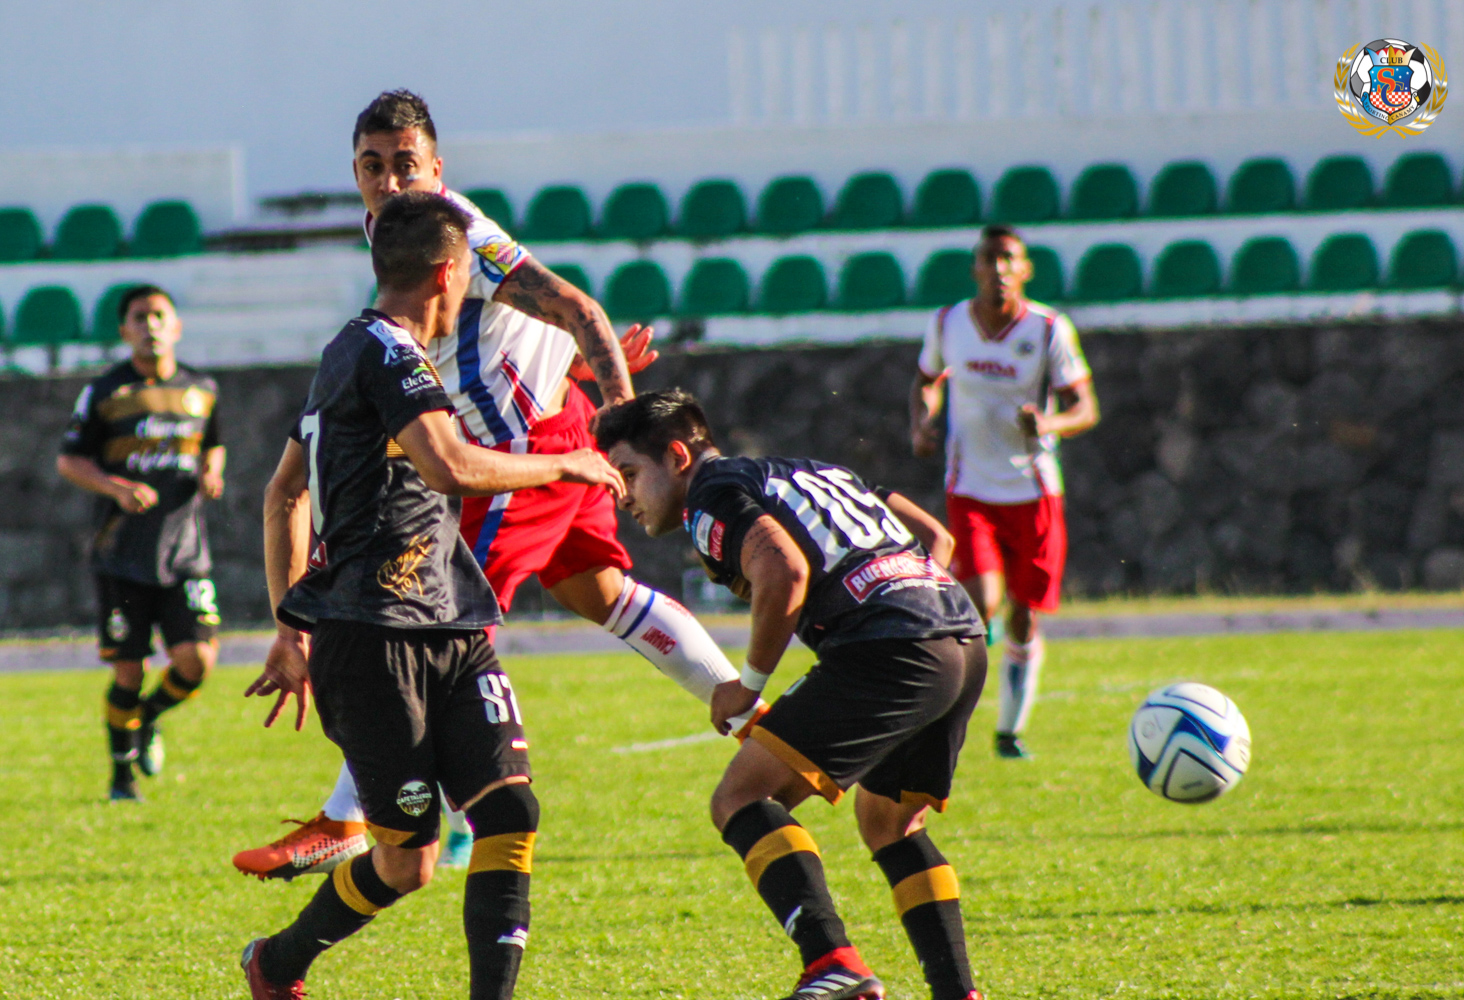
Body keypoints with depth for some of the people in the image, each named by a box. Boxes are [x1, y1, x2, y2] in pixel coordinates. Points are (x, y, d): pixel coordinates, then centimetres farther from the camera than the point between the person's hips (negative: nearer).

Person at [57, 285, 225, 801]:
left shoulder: (202, 389, 10)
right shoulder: (105, 392, 0)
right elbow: (69, 460, 2)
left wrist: (211, 473, 3)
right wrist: (116, 487, -15)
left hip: (186, 550, 2)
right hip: (123, 554, -2)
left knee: (196, 658, -11)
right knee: (127, 671, -1)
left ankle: (150, 717, 22)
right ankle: (121, 773, 18)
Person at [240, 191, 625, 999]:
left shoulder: (349, 354, 19)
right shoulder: (385, 355, -12)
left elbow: (284, 493, 26)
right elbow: (451, 467, -28)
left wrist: (292, 624, 29)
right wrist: (564, 466, -14)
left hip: (449, 636, 9)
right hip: (374, 638, -9)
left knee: (510, 811, -8)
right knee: (406, 860, -2)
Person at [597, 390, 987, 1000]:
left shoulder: (714, 495, 4)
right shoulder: (806, 472, 31)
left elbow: (785, 571, -15)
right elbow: (934, 534, 29)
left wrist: (749, 685, -4)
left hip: (887, 652, -9)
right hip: (965, 641, 9)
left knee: (742, 800, -6)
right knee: (888, 825, 27)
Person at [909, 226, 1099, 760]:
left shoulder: (1050, 330, -8)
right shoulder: (947, 324, -2)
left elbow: (1085, 409, -8)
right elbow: (927, 381, 18)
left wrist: (1048, 423, -29)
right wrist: (921, 424, -2)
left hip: (1033, 491, 0)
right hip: (970, 490, 0)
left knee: (1023, 620, 7)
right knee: (982, 605, -20)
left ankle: (1010, 730, 26)